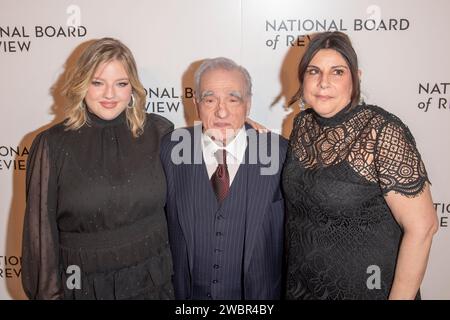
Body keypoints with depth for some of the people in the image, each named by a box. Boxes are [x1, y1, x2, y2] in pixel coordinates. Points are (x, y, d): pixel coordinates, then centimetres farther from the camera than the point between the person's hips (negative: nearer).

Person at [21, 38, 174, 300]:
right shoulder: (52, 145, -7)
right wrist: (48, 292, 0)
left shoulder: (158, 133, -5)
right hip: (84, 285, -1)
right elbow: (41, 227, -2)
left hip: (152, 280, 1)